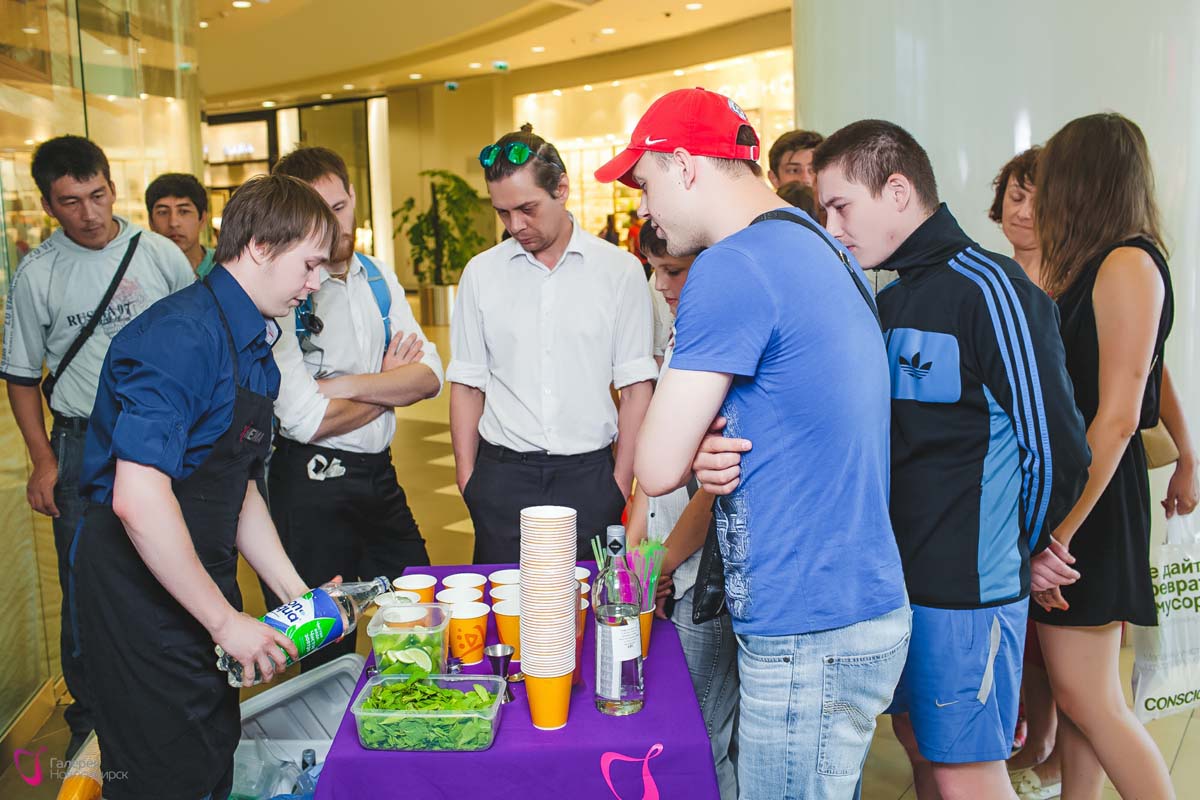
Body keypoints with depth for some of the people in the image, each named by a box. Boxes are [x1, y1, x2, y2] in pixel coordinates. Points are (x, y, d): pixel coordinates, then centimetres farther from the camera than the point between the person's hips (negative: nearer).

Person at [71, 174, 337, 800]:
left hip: (198, 588, 9)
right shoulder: (181, 336, -21)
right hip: (141, 595, -9)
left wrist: (294, 591, 10)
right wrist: (225, 620, -21)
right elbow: (138, 498, -29)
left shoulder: (253, 344, 10)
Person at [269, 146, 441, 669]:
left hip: (380, 474, 7)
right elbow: (308, 420, -21)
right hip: (312, 483, -6)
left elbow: (429, 377, -2)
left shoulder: (378, 277, 5)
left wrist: (348, 384, -17)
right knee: (329, 650, 9)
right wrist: (389, 382, -7)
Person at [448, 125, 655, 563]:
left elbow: (636, 385, 0)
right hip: (503, 474, 2)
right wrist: (467, 479, 3)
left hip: (589, 473, -1)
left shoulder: (620, 271, -1)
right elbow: (467, 384, 8)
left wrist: (622, 481, -4)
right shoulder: (481, 273, 5)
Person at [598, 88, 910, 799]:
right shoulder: (821, 248, 11)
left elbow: (659, 467, -17)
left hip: (810, 635, -9)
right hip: (865, 606, 9)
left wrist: (701, 446, 4)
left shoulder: (732, 267, -19)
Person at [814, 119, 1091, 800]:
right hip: (897, 577, 8)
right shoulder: (890, 302, 10)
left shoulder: (989, 290, -16)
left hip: (968, 587, -8)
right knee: (919, 743, 19)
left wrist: (1019, 549, 0)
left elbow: (1056, 451, -14)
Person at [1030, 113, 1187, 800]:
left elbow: (1117, 417, -20)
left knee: (1086, 697, -2)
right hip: (1065, 487, 8)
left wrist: (1058, 534, -18)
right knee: (1074, 687, 14)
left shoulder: (1129, 264, -13)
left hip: (1092, 498, -8)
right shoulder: (1095, 267, 13)